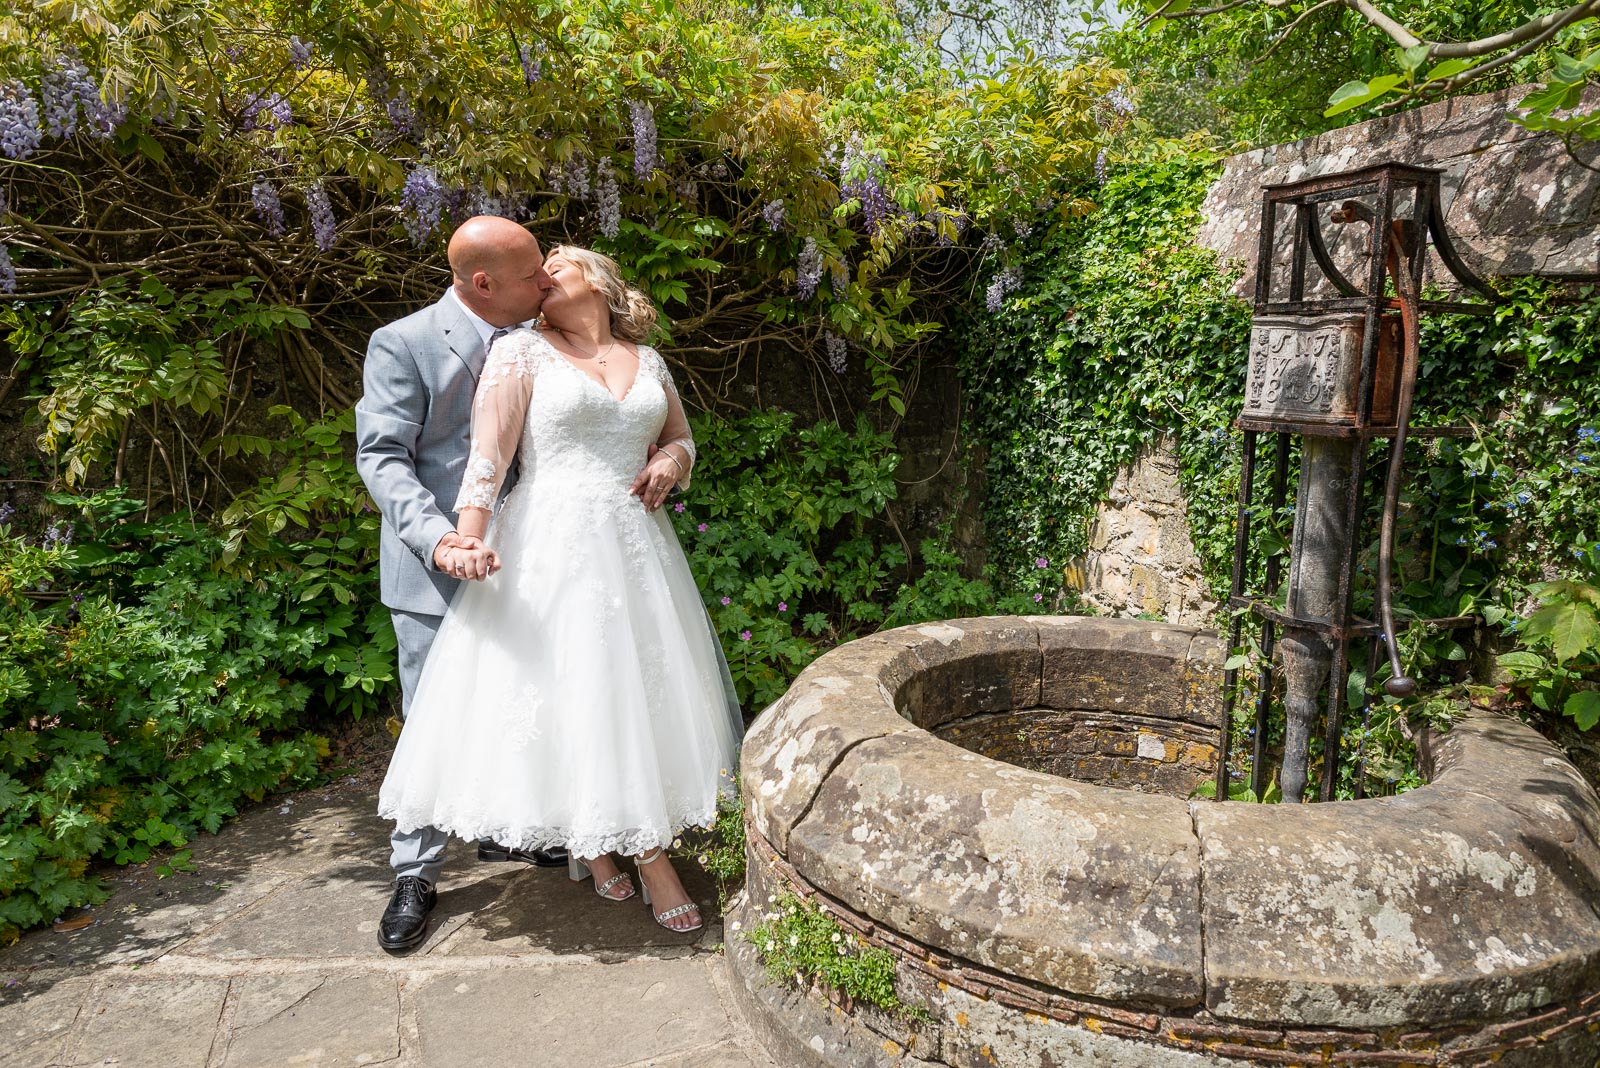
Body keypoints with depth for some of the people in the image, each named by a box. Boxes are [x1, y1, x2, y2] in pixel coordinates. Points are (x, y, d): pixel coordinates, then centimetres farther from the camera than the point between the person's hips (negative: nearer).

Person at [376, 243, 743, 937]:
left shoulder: (646, 359, 14)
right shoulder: (523, 350, 1)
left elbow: (681, 435, 24)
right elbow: (488, 450, -10)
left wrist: (671, 461, 0)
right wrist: (470, 535, -23)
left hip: (635, 547, 5)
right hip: (552, 548, -4)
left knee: (639, 690, 8)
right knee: (566, 693, 0)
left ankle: (631, 845, 23)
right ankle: (588, 840, 16)